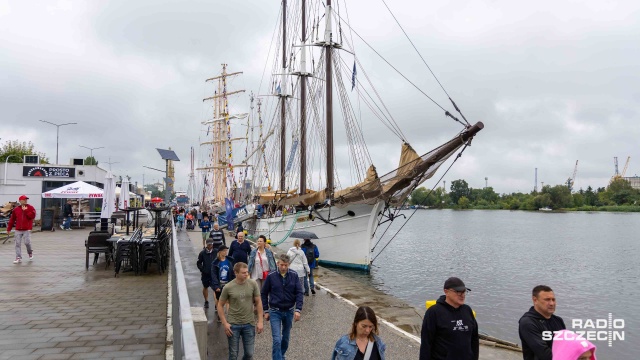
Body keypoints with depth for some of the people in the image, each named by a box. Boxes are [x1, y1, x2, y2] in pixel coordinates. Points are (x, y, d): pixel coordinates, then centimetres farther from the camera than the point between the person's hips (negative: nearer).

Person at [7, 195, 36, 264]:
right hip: (18, 230, 3)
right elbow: (12, 220, 12)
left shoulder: (31, 208, 3)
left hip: (27, 230, -3)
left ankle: (30, 252, 19)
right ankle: (18, 258, 5)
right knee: (17, 244, 0)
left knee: (27, 242, -10)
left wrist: (25, 211, -12)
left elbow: (32, 216, -12)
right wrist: (9, 229, 12)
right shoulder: (15, 209, 9)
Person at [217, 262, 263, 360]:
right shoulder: (228, 287, -10)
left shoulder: (253, 284, -7)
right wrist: (225, 323, -6)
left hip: (249, 324, 1)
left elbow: (258, 302, 1)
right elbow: (220, 305, 0)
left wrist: (260, 321, -3)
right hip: (233, 325, -1)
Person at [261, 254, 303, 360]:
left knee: (286, 338, 18)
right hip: (275, 312, -2)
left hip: (289, 311, 3)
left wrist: (298, 309, -14)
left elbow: (299, 293, -5)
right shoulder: (271, 276, -11)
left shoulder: (294, 275, -7)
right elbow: (264, 294, -1)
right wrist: (266, 311, 0)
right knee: (276, 340, -10)